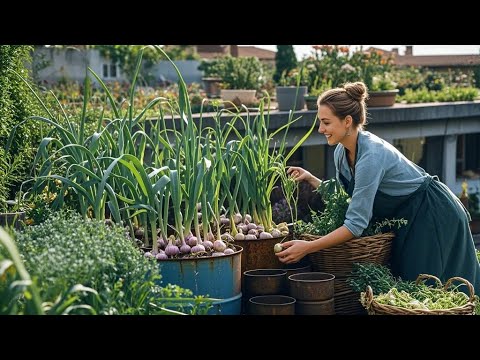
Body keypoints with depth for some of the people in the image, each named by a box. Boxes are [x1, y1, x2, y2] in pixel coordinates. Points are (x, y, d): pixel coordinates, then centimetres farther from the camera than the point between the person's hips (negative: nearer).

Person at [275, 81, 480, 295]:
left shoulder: (371, 155, -33)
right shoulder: (341, 152, -6)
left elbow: (356, 224, -34)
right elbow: (345, 197, 7)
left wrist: (307, 248, -36)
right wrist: (311, 180, -6)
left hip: (434, 215, -8)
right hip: (404, 218, 8)